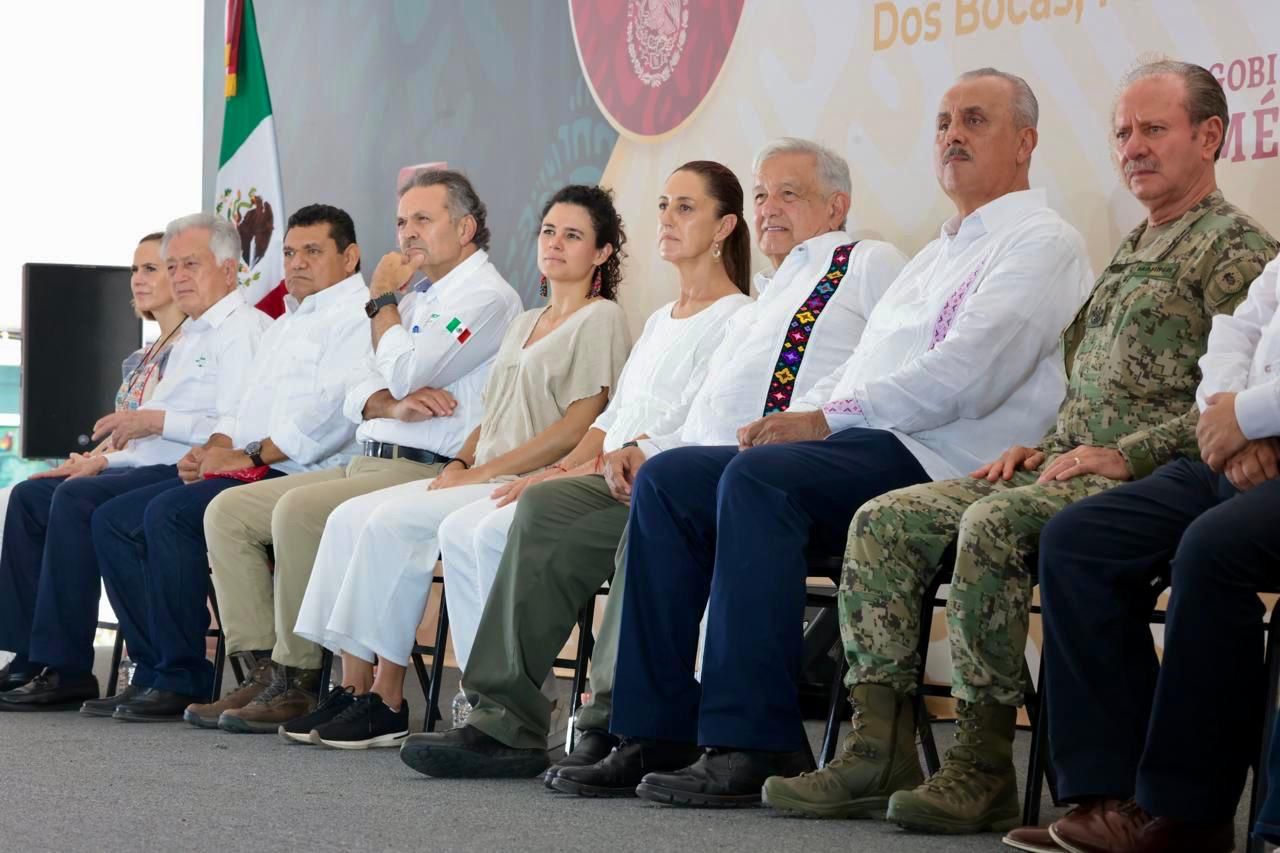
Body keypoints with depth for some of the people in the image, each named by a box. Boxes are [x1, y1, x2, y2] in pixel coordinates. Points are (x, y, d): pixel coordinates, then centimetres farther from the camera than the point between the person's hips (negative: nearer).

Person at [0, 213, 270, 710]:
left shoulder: (241, 330, -7)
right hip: (158, 467, 11)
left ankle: (65, 670, -24)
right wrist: (107, 459, 14)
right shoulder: (193, 335, 26)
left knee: (76, 499, -27)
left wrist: (156, 420, -17)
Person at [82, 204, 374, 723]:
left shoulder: (356, 315, -4)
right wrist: (213, 449, 7)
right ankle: (156, 670, -4)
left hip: (299, 476, -10)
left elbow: (332, 411, -17)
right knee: (114, 519, 0)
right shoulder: (285, 324, 28)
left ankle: (182, 679, -22)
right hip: (250, 470, 10)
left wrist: (251, 456, -16)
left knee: (171, 512, -29)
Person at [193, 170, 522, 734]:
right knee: (228, 511, -1)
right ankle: (263, 672, -7)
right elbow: (358, 392, 17)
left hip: (424, 474, -10)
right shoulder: (417, 298, 25)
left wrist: (383, 300, 0)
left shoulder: (486, 297, -5)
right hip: (367, 464, 10)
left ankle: (294, 683, -23)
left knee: (299, 511, -32)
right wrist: (394, 404, -8)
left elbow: (405, 372, -17)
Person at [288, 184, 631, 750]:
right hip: (482, 480, 8)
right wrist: (459, 462, 2)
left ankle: (388, 702, -21)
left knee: (394, 523, -26)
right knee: (351, 517, -12)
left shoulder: (600, 319, -2)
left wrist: (483, 471, -14)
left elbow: (578, 427, -12)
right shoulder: (526, 324, 25)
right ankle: (353, 691, -16)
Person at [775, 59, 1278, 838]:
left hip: (1147, 481, -9)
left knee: (993, 526, -34)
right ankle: (880, 751, -13)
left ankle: (983, 767, -27)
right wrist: (1044, 448, 11)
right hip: (1073, 466, 9)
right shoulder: (1132, 253, 25)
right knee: (886, 521, -7)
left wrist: (1126, 455, -19)